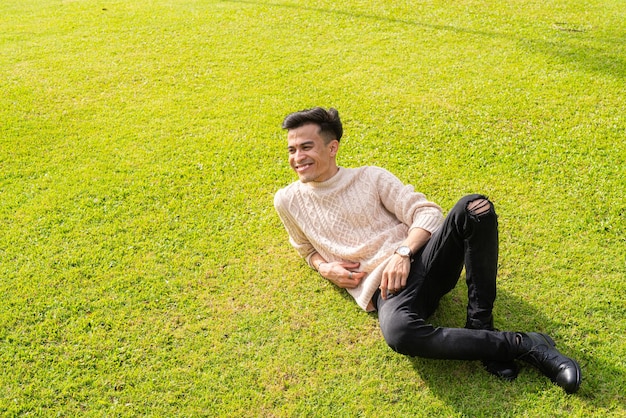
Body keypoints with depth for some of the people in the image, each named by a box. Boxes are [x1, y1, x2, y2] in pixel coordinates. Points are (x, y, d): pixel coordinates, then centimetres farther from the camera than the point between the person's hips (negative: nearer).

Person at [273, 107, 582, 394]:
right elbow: (308, 249, 27)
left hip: (417, 261, 2)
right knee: (398, 333, -39)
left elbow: (427, 212, 4)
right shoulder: (288, 202, 11)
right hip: (384, 289, -1)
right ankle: (523, 344, -22)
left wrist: (403, 253, -15)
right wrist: (325, 268, 4)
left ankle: (479, 327, -18)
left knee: (474, 208, -26)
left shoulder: (370, 177, 9)